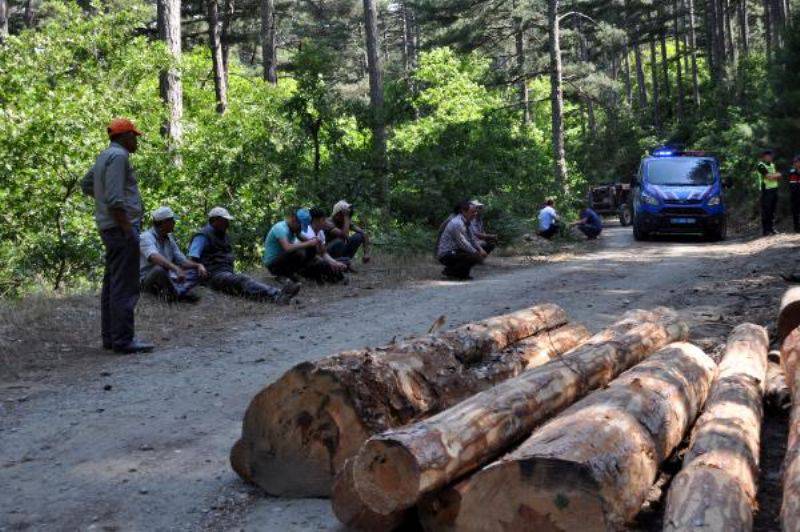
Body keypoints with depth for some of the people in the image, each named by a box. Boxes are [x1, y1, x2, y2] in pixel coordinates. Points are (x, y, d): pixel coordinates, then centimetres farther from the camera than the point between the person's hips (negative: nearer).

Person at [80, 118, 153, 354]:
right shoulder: (118, 156, -12)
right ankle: (123, 339, -10)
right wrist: (127, 228, -21)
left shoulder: (105, 156, 18)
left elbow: (86, 184, 31)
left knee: (112, 284, 13)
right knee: (125, 286, -10)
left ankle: (110, 336, 19)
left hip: (110, 228, 11)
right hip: (121, 226, -11)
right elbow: (114, 198, -21)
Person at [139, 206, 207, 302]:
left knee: (197, 271, -6)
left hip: (167, 279, 8)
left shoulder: (169, 239, 11)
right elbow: (154, 257, -35)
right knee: (160, 268, -39)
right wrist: (176, 269, -49)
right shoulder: (146, 237, -14)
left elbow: (182, 261, 10)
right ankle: (181, 292, -19)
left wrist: (198, 265, -11)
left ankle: (178, 291, -33)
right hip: (147, 280, -7)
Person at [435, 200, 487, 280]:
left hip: (454, 251, 11)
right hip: (446, 255, -11)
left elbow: (472, 238, 17)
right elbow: (462, 243, -23)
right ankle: (450, 271, -8)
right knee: (474, 257, -25)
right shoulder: (457, 223, -21)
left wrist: (480, 249, 1)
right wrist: (476, 253, -13)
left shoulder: (465, 222, 11)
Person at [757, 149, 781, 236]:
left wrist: (773, 176, -5)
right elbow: (769, 176, -17)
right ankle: (765, 230, -5)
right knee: (766, 211, -7)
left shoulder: (772, 165, 18)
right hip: (766, 190, -8)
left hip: (774, 189, 8)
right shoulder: (760, 166, -9)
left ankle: (771, 228, 16)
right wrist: (777, 175, 0)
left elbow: (778, 177, 17)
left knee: (772, 210, 10)